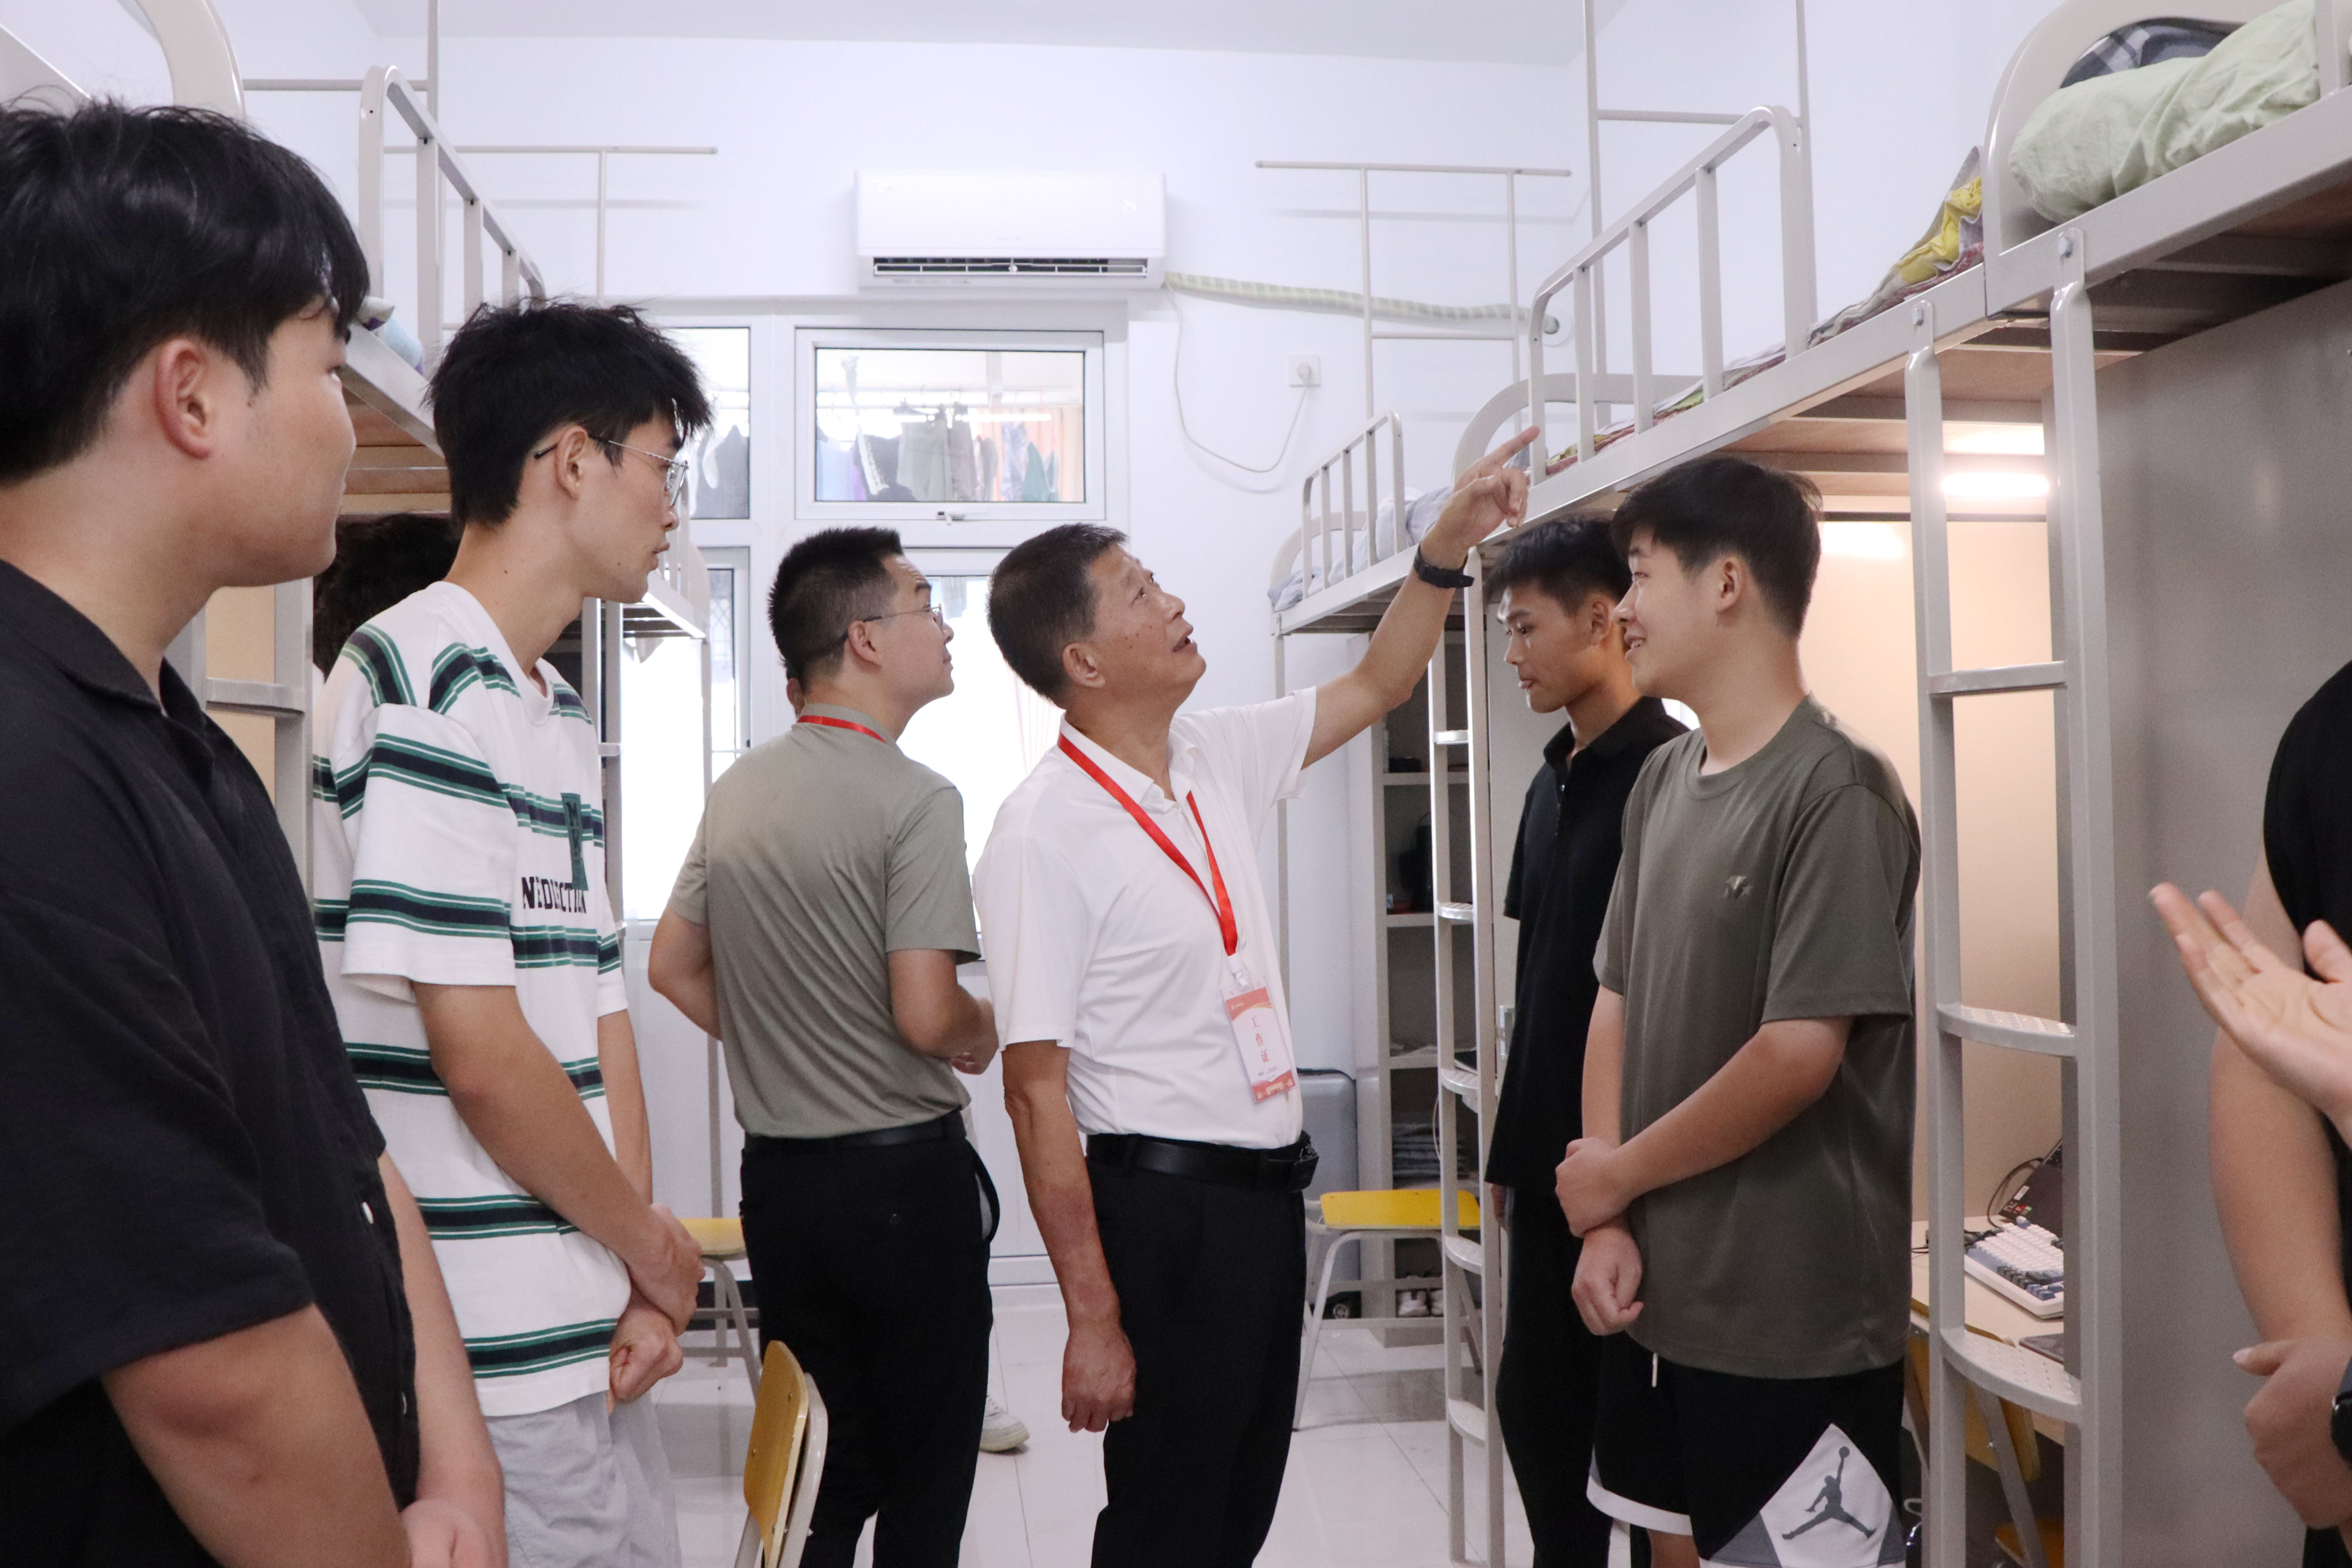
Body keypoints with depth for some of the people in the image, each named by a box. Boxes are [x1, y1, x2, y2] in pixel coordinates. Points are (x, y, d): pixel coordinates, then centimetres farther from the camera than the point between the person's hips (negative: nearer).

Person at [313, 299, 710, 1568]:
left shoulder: (560, 713, 14)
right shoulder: (425, 681, -16)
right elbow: (481, 1054, -20)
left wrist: (638, 1273, 2)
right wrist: (656, 1249, -6)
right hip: (500, 1362, -9)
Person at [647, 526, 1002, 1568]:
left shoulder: (738, 790, 7)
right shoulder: (914, 800, -17)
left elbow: (672, 965, 15)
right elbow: (926, 1015, -22)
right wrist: (986, 1032, -2)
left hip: (776, 1170, 7)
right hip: (902, 1171, -7)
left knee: (815, 1468, 19)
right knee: (925, 1477, 8)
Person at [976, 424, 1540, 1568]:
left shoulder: (1218, 761, 4)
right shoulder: (1043, 833, -18)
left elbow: (1373, 688, 20)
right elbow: (1036, 1094, -19)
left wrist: (1447, 547, 7)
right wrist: (1092, 1320, -19)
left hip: (1269, 1190, 8)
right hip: (1166, 1206, -7)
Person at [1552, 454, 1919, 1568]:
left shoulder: (1837, 792, -16)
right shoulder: (1662, 780, 7)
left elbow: (1798, 1055, -21)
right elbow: (1616, 1003, 6)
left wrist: (1615, 1177, -9)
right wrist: (1609, 1226, -3)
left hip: (1797, 1321, -7)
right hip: (1659, 1294, 7)